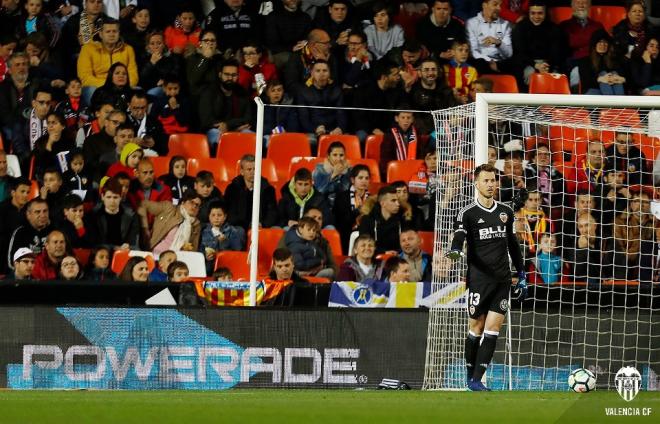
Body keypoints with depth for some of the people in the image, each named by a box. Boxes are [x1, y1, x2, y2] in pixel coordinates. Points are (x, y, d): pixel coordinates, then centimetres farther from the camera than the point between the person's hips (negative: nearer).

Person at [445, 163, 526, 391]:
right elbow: (459, 235, -18)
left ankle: (477, 380, -3)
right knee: (477, 328, 1)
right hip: (479, 279, -4)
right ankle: (470, 376, 16)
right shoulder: (468, 213, -2)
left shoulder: (506, 212, 13)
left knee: (493, 329, -4)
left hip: (502, 279, 4)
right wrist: (455, 250, -41)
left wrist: (522, 276, 19)